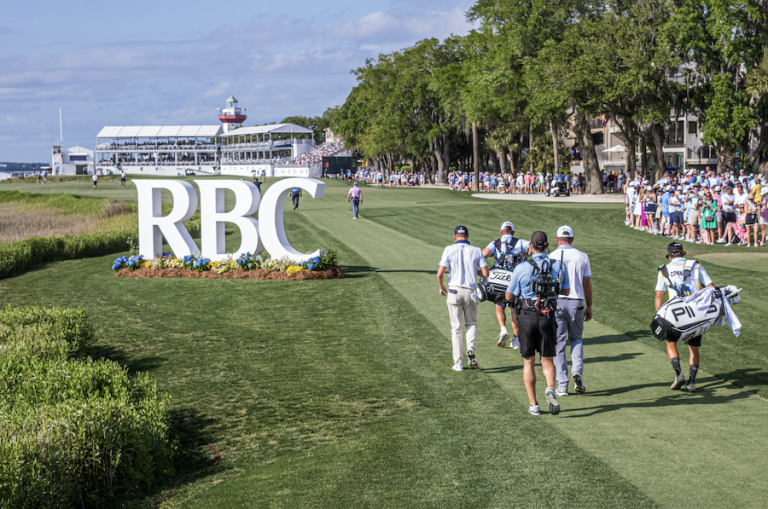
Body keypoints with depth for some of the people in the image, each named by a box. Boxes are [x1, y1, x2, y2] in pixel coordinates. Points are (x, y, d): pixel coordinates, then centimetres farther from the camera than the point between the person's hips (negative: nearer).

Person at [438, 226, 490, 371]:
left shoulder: (449, 250, -3)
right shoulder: (476, 251, 2)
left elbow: (440, 273, -9)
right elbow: (486, 273, -2)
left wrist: (441, 286, 10)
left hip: (454, 290, -1)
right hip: (470, 292, 1)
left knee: (456, 327, 7)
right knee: (471, 323, 19)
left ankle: (458, 362, 6)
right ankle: (470, 348, -8)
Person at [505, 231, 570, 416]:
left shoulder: (521, 269, -10)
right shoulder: (559, 266, -1)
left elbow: (509, 296, -1)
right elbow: (565, 291, 14)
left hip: (527, 318, -1)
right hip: (547, 318, 2)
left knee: (528, 362, 10)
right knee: (547, 360, 11)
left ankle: (533, 405, 8)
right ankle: (550, 389, -19)